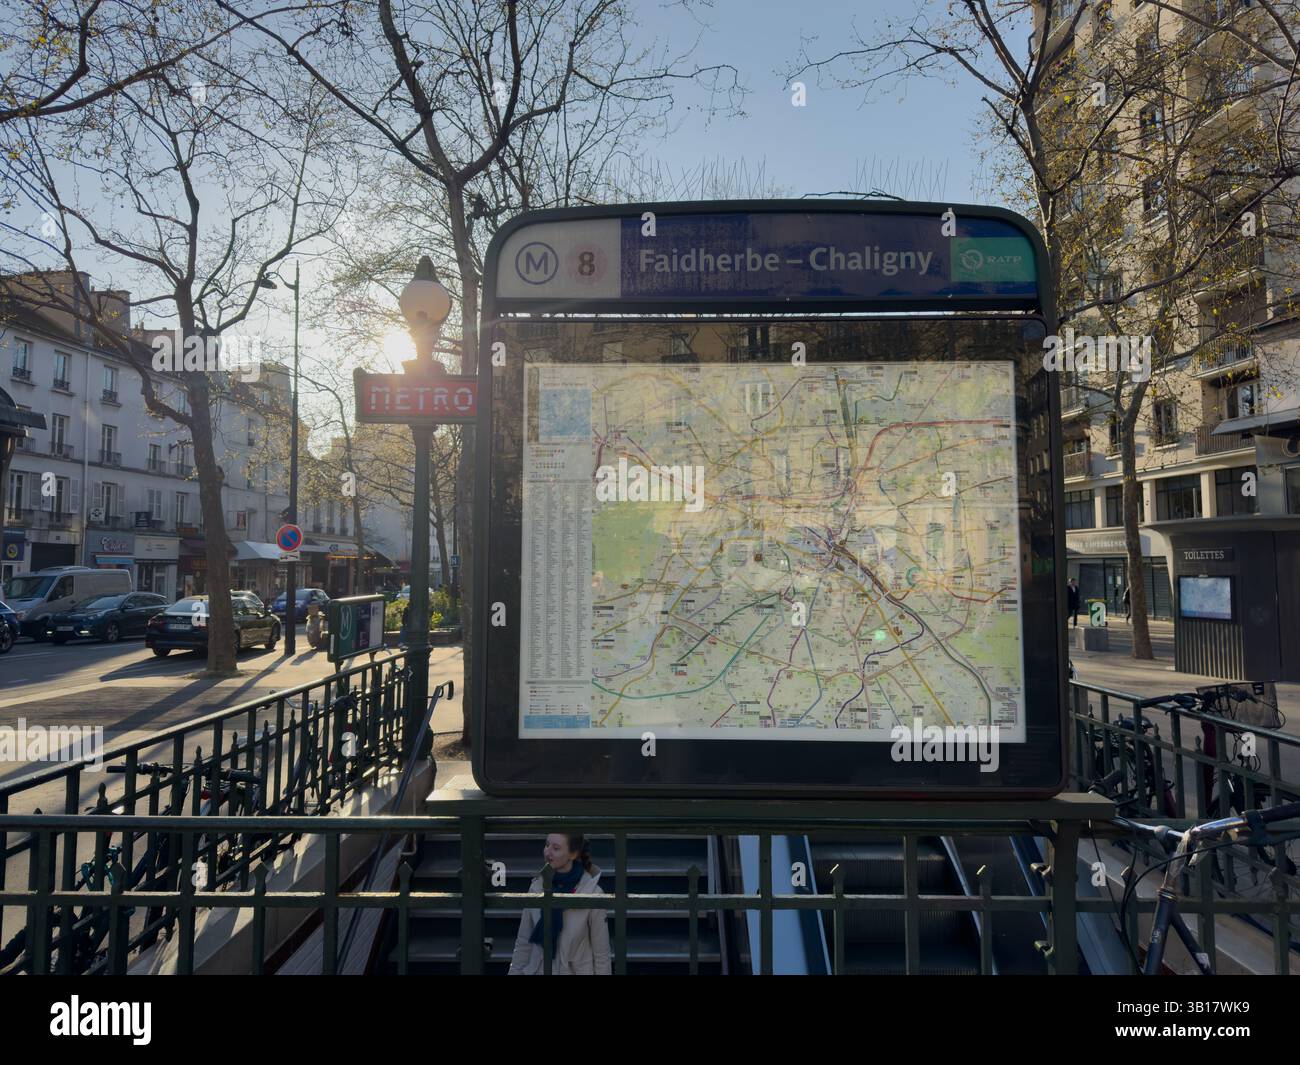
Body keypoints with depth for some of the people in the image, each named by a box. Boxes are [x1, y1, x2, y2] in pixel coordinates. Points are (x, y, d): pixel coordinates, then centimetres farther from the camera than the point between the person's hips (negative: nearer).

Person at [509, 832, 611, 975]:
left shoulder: (592, 894, -20)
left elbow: (601, 953, -11)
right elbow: (523, 942, 1)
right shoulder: (536, 887, -9)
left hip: (576, 971, -3)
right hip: (538, 970, 3)